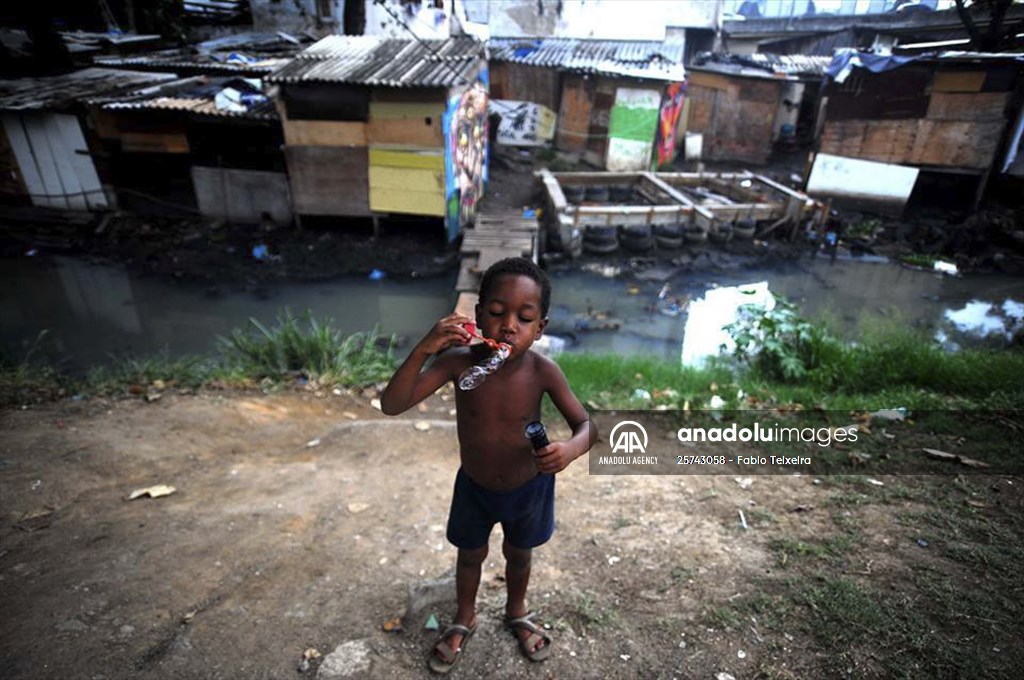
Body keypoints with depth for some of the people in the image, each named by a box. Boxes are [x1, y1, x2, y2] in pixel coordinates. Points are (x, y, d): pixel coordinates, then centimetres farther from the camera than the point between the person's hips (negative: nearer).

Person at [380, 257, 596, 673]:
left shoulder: (543, 371, -27)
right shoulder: (458, 362, -28)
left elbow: (587, 426, -18)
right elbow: (391, 406, -32)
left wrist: (570, 450, -41)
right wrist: (424, 349, -46)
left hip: (529, 488, 0)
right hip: (473, 487, 0)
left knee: (519, 555, 27)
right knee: (470, 556, 25)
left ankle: (517, 612, 59)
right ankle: (464, 620, 56)